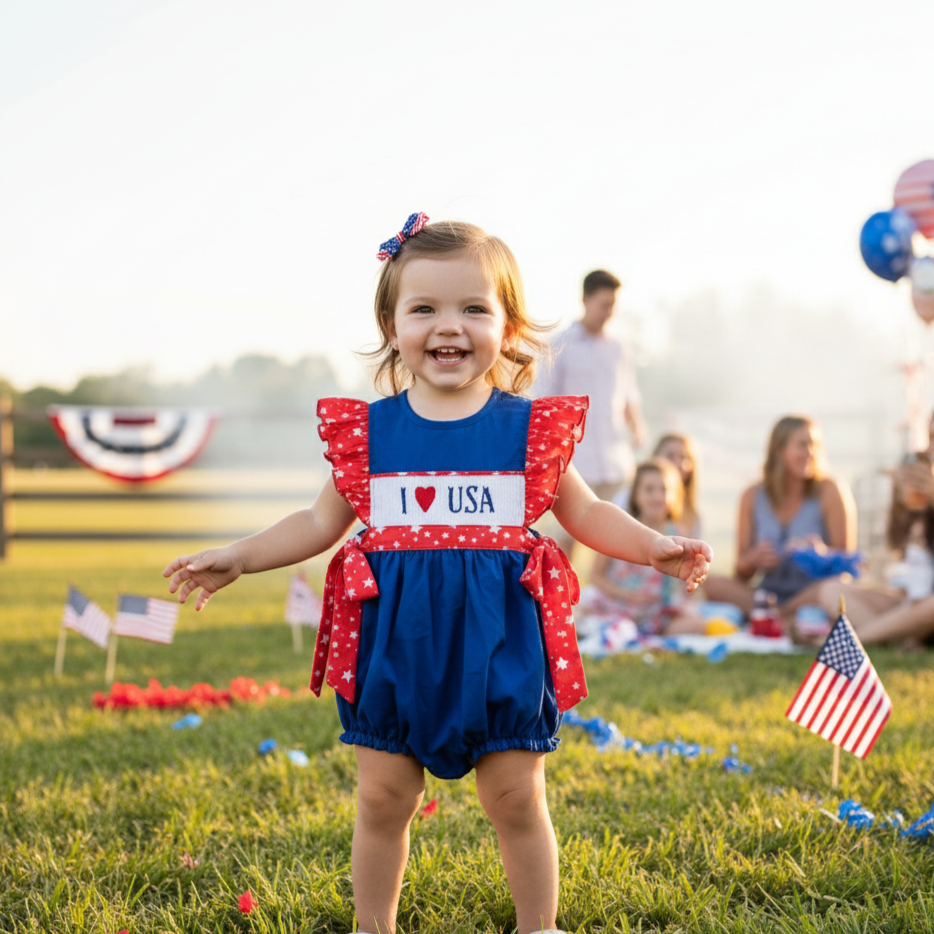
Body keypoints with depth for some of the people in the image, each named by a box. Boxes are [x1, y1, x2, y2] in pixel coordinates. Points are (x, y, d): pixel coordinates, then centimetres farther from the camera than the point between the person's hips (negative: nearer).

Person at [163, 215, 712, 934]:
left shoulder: (531, 427, 1)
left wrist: (656, 547, -3)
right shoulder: (367, 430, 3)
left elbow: (586, 512, 11)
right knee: (384, 798, 8)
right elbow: (321, 522, 12)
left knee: (516, 797, 6)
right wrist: (237, 559, 5)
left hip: (499, 641, -1)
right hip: (394, 639, 1)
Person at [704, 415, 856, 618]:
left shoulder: (830, 491, -1)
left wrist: (821, 551, -24)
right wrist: (754, 559, -16)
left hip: (812, 596, -2)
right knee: (713, 583, -24)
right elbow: (742, 575, 8)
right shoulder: (753, 497, 6)